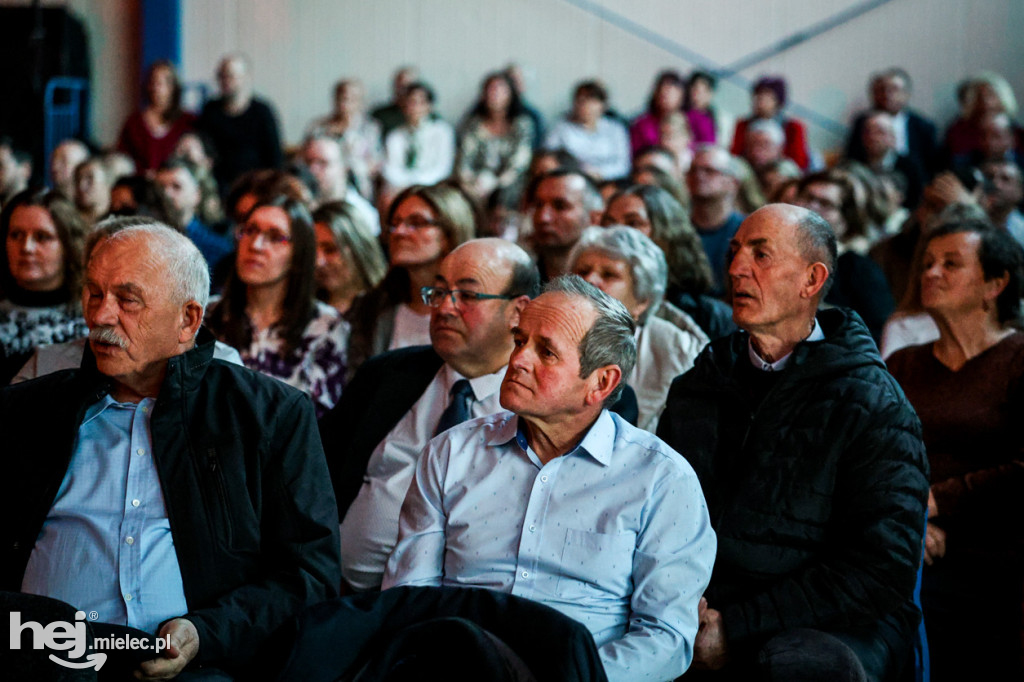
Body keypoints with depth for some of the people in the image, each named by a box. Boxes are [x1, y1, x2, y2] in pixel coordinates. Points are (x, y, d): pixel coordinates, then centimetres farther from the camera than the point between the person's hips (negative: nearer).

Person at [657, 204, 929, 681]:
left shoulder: (875, 406, -2)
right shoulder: (697, 386, 15)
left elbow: (881, 571, -10)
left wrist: (736, 626, -15)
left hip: (828, 626, -4)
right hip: (700, 611, 4)